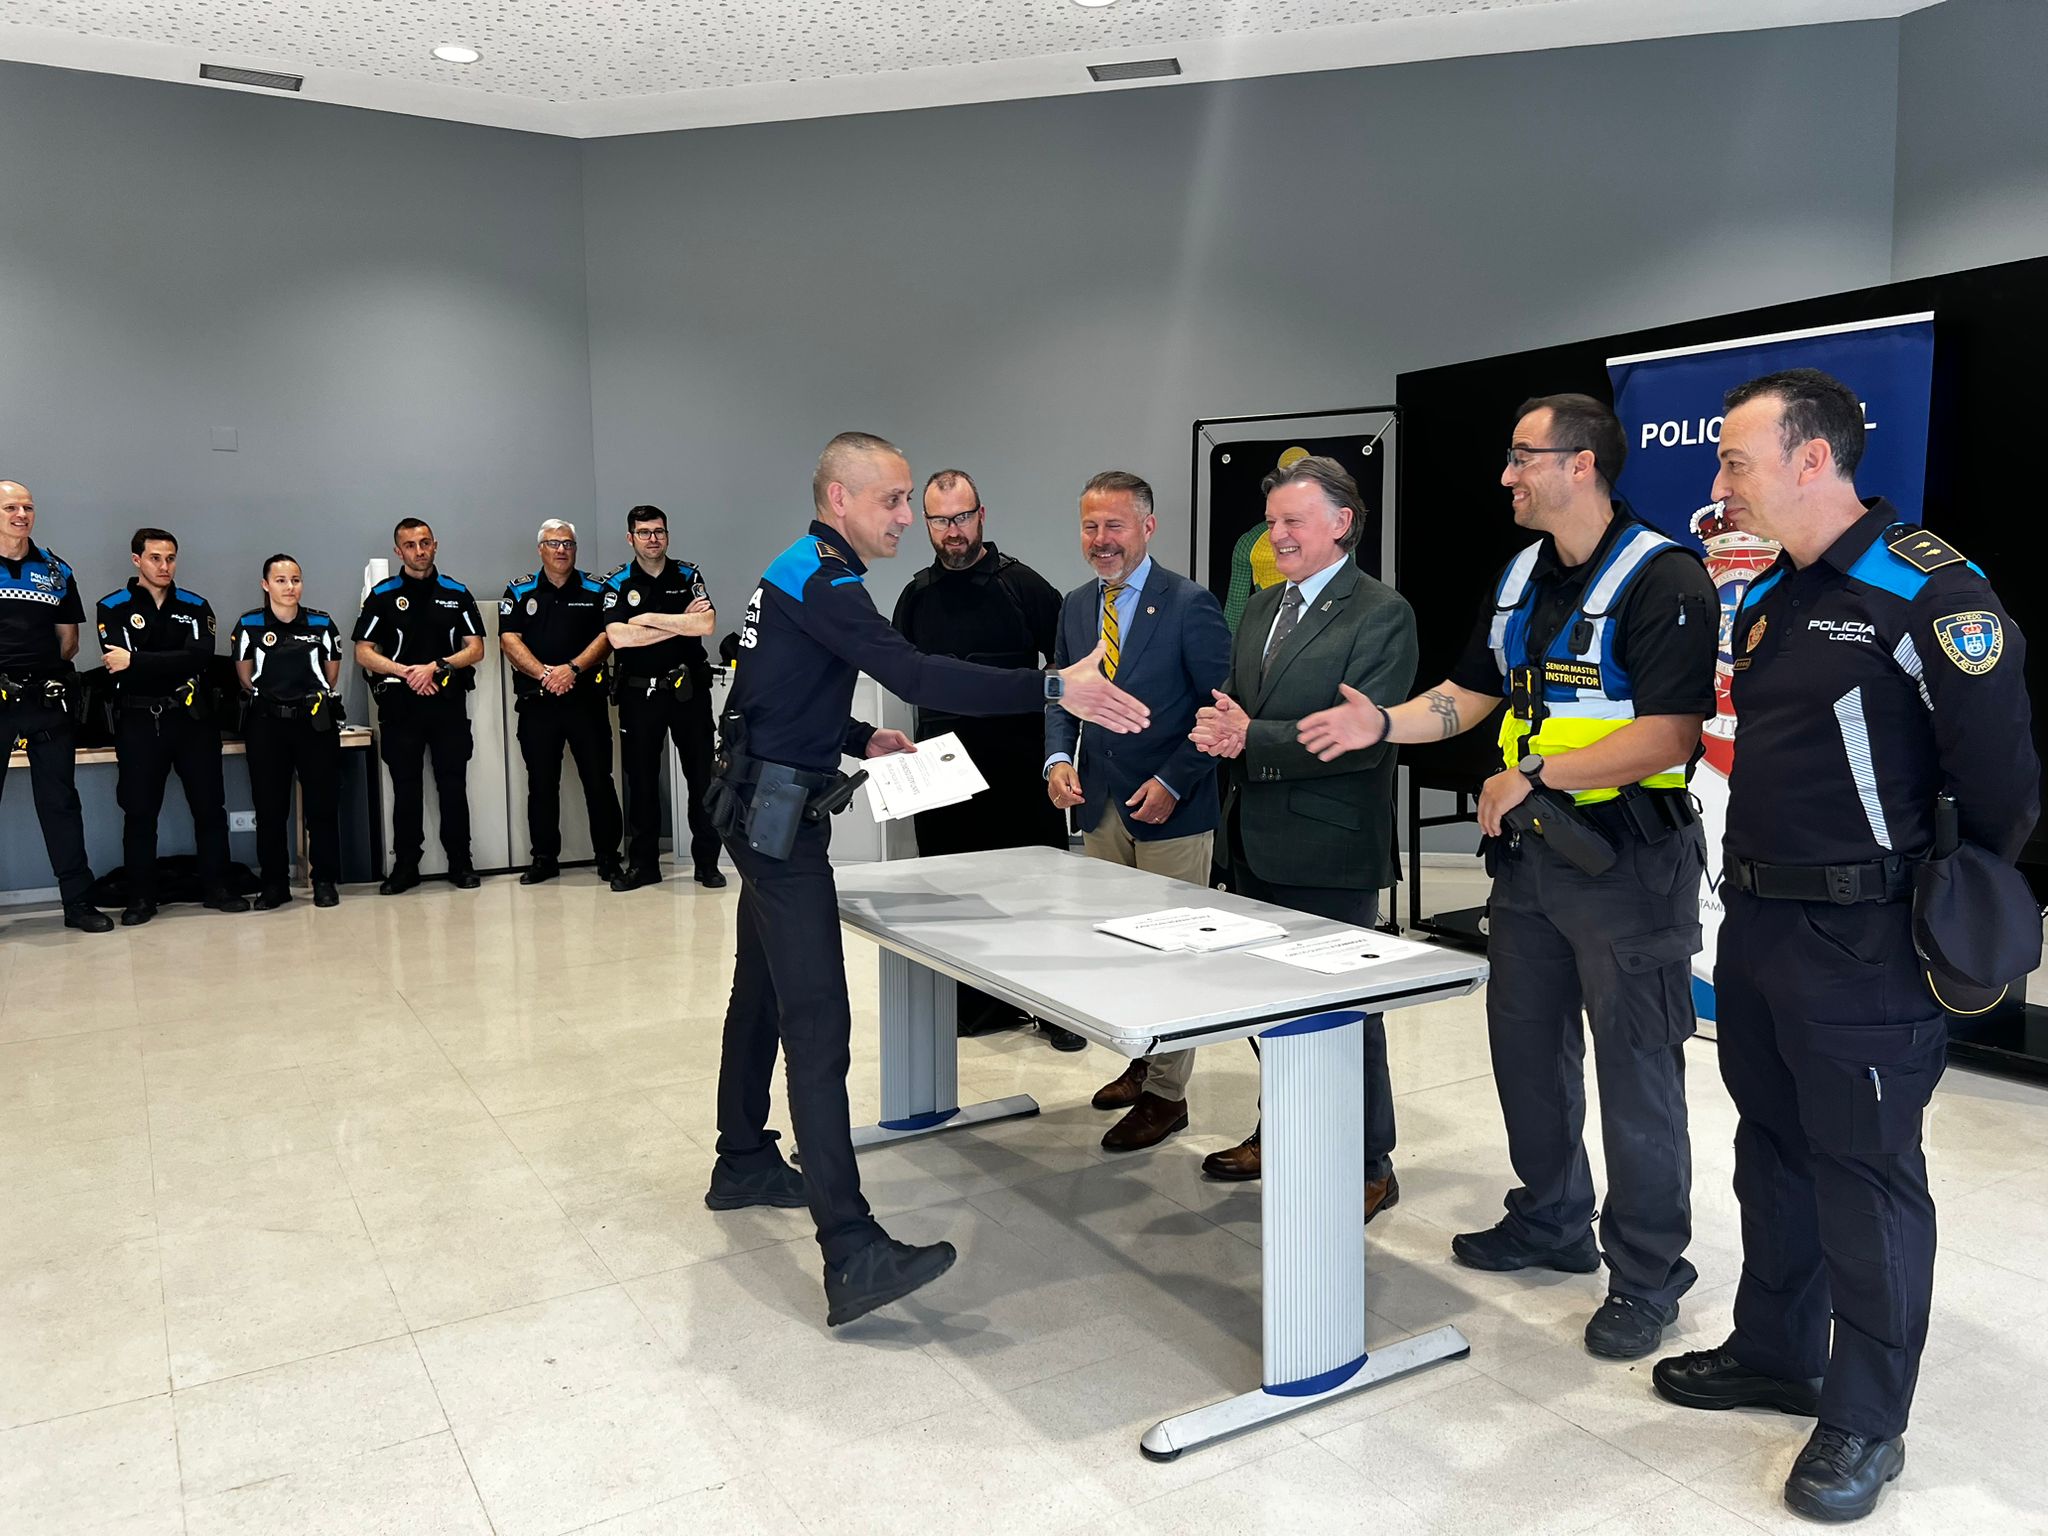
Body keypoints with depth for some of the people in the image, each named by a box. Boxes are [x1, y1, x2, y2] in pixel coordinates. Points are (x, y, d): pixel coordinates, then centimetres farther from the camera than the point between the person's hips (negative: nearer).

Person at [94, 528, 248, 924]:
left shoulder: (196, 606, 8)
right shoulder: (113, 608, 2)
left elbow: (200, 656, -11)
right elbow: (120, 667, -12)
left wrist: (137, 661, -15)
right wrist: (176, 674, -13)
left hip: (193, 718, 2)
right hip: (139, 721, -1)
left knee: (210, 806, 4)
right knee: (139, 812, 4)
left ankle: (217, 888, 14)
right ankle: (140, 897, 12)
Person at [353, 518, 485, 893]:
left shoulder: (457, 593, 8)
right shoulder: (382, 595, 5)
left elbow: (475, 649, 4)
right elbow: (363, 653, 2)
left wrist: (436, 666, -11)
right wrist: (406, 671, -13)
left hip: (448, 702, 1)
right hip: (400, 704, 0)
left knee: (453, 785, 3)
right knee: (405, 787, 4)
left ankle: (460, 862, 11)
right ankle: (405, 865, 12)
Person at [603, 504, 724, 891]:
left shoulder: (689, 575, 3)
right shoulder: (618, 583, 2)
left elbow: (706, 624, -13)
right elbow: (617, 637, -16)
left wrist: (650, 619, -14)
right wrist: (681, 621, -13)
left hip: (689, 688, 0)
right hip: (639, 693, 0)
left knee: (702, 776, 2)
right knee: (640, 779, 6)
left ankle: (707, 862, 10)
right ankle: (643, 863, 15)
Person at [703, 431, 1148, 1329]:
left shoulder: (803, 574, 16)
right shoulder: (821, 579, -17)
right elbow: (915, 676, -30)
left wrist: (860, 739, 16)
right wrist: (1054, 689, -35)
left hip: (768, 809, 11)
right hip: (779, 815, -11)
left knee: (763, 992, 20)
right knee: (818, 1025, -17)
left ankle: (743, 1164, 36)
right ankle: (852, 1258, -19)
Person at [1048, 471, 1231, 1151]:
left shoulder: (1189, 604, -10)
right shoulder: (1076, 605, 9)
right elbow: (1060, 695, 16)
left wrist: (1172, 782, -16)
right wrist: (1059, 759, -3)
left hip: (1171, 812, -6)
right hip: (1100, 808, 6)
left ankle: (1165, 1094, 13)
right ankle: (1142, 1062, 30)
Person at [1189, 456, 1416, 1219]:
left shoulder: (1382, 614, -10)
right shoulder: (1260, 606, 14)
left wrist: (1250, 738, -25)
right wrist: (1217, 723, -10)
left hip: (1327, 852, -7)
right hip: (1255, 844, 7)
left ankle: (1368, 1166, 20)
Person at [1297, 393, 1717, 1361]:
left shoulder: (1663, 579, -15)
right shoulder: (1522, 576, 10)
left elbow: (1668, 737, -21)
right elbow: (1472, 691, 16)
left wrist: (1531, 774, -19)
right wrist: (1383, 724, 0)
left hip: (1626, 857, -8)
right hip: (1529, 849, 8)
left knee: (1635, 1068, 3)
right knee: (1526, 1045, 17)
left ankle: (1648, 1278, 19)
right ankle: (1551, 1225, 36)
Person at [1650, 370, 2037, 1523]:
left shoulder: (1929, 592, -16)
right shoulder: (1769, 597, 10)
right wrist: (1760, 880, 15)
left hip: (1863, 947, -8)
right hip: (1758, 924, 8)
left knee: (1867, 1177, 4)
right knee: (1774, 1152, 19)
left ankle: (1865, 1423, 20)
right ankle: (1777, 1353, 37)